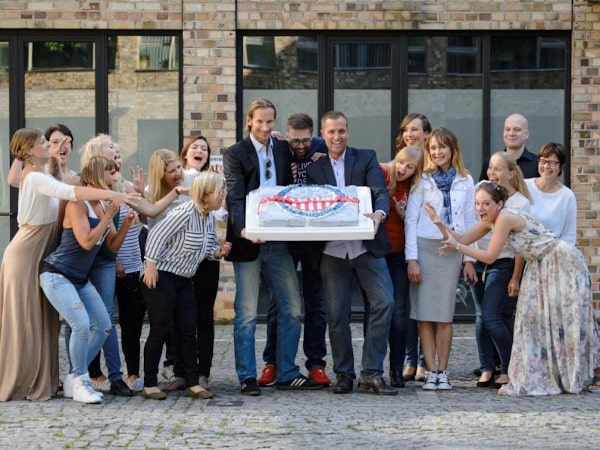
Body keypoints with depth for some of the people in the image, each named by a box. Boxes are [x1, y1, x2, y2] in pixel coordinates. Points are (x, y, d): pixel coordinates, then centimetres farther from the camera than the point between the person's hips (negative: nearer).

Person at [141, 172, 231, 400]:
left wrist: (219, 252, -4)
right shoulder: (185, 213, -20)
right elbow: (157, 234, -20)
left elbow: (208, 246, 18)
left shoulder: (209, 217, 6)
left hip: (184, 279, 8)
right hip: (161, 277, -8)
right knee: (161, 330, -5)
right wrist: (151, 265, -22)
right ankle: (149, 384, 3)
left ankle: (193, 383, 9)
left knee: (188, 330, 6)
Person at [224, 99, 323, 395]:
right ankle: (247, 378, 7)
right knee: (246, 314, 0)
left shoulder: (283, 150, 12)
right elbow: (234, 198, -12)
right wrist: (243, 229, -29)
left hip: (279, 241, 5)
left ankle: (287, 374, 15)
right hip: (248, 242, -5)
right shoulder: (235, 154, -2)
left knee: (292, 309, 6)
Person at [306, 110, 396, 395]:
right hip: (332, 250, 1)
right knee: (337, 313, 3)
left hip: (367, 246, -1)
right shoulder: (314, 168, 11)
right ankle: (343, 375, 14)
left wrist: (378, 214, -27)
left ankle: (371, 373, -6)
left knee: (384, 302, -13)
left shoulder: (366, 158, 6)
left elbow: (381, 192, -6)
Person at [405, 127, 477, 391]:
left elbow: (469, 221, 11)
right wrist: (411, 258, -7)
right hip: (425, 247, -1)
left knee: (445, 314, 0)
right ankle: (431, 372, 0)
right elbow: (410, 219, 1)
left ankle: (442, 371, 3)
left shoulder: (465, 182, 10)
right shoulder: (422, 180, 4)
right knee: (425, 314, -3)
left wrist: (469, 259, 6)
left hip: (452, 249, 1)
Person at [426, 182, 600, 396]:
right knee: (533, 318, 7)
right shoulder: (489, 221, 2)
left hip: (562, 262, -9)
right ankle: (533, 379, 12)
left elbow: (490, 257, -22)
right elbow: (462, 238, 2)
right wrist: (439, 223, -10)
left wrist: (458, 247, -17)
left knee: (562, 319, -3)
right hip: (540, 266, 9)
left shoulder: (505, 218, -25)